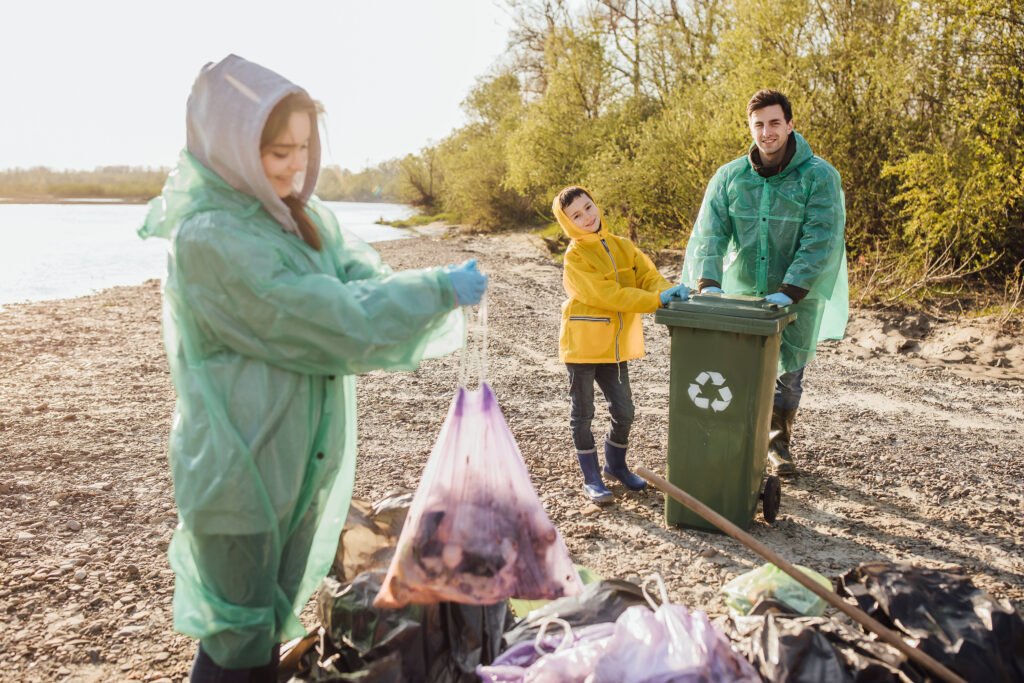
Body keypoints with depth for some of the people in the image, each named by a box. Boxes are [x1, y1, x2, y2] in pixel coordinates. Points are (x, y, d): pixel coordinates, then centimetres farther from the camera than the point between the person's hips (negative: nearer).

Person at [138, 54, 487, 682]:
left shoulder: (302, 216, 5)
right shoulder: (210, 236, -21)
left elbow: (366, 279, -5)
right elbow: (332, 320, -24)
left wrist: (438, 302, -24)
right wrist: (441, 289, -20)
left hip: (302, 459, 8)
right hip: (242, 467, -8)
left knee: (274, 614, 22)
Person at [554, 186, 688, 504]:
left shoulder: (622, 246, 6)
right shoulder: (574, 256, -13)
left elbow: (647, 275, -3)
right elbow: (605, 294, -23)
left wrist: (668, 290, -26)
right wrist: (657, 301, -27)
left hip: (615, 345, 5)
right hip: (582, 344, -5)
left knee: (624, 412, 11)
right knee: (582, 414, 7)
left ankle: (616, 465, 35)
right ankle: (591, 478, 21)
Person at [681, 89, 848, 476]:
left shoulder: (819, 176, -9)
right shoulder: (730, 177, 0)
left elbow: (820, 241, -17)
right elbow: (709, 232, -7)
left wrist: (789, 293, -27)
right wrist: (707, 282, -23)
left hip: (796, 299, -1)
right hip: (740, 295, 2)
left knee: (788, 375, 11)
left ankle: (778, 442, 34)